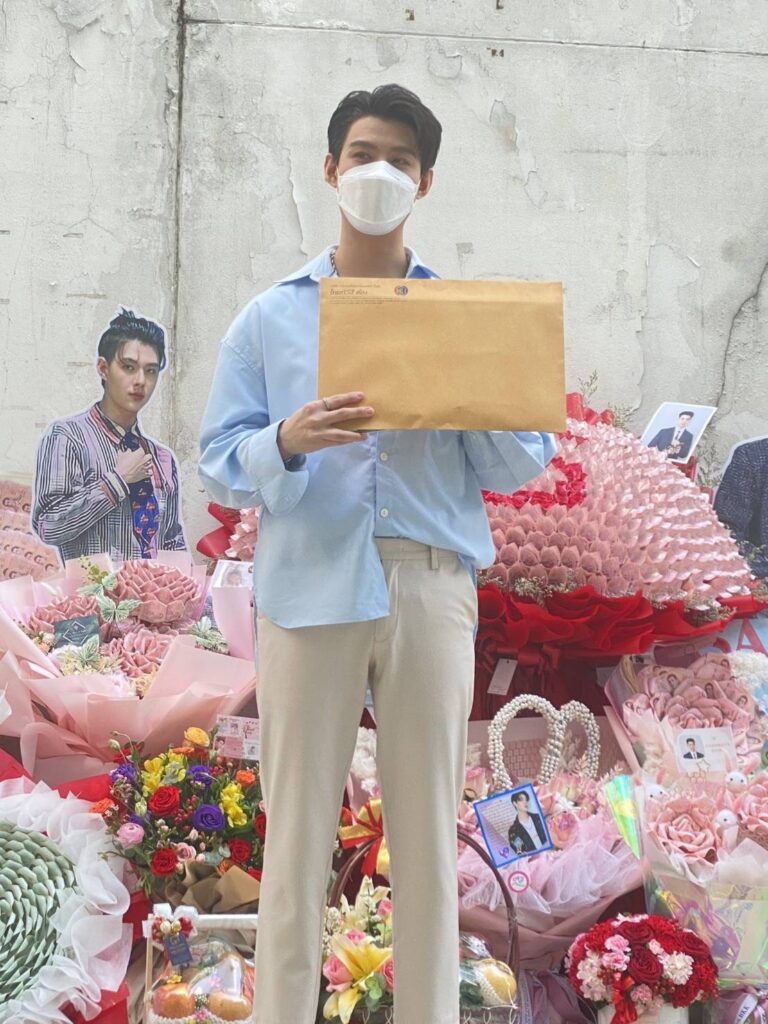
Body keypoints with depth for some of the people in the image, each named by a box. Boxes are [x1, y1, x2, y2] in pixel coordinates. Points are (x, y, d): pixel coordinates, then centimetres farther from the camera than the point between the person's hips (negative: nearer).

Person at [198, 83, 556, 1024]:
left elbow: (524, 470, 9)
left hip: (432, 589, 1)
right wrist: (288, 443, -15)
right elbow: (219, 467, 4)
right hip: (308, 588, -1)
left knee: (428, 832, 3)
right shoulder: (270, 317, 12)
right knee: (297, 832, -1)